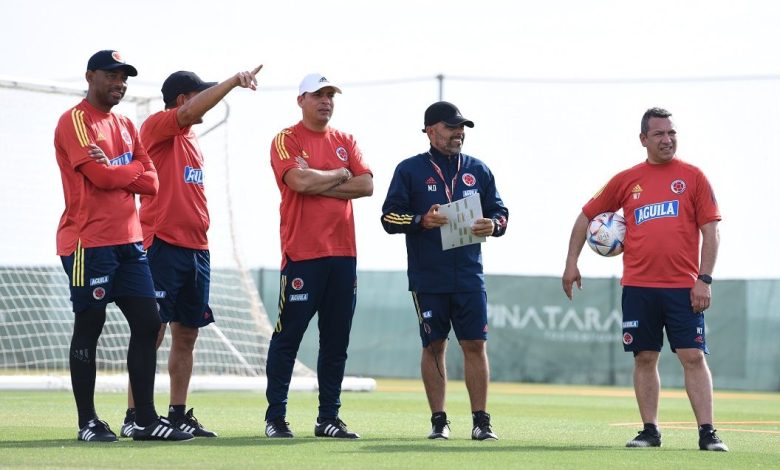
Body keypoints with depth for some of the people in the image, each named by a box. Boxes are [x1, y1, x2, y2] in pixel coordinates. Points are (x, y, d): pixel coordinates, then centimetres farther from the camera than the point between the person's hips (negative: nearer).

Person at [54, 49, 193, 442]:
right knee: (88, 328, -3)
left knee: (147, 323, 4)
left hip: (128, 240, 8)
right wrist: (134, 167, 0)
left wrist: (115, 171, -9)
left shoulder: (125, 126, 18)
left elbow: (151, 182, 8)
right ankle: (88, 422, 2)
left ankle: (146, 420, 8)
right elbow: (100, 177, -18)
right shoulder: (75, 121, -6)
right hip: (89, 243, -8)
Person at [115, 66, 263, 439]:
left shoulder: (191, 138, 20)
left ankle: (178, 415, 15)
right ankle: (134, 417, -7)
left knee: (187, 335, 9)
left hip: (196, 249, 8)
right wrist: (234, 81, -31)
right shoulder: (157, 126, -5)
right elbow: (189, 113, -25)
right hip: (162, 245, -8)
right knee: (152, 332, -9)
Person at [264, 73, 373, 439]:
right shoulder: (286, 140, -1)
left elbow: (366, 185, 2)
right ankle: (275, 418, 0)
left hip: (343, 253, 6)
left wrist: (318, 184, -7)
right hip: (302, 254, -6)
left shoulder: (345, 142, 16)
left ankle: (329, 418, 13)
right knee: (288, 335, -5)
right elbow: (299, 181, -18)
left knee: (337, 340, 7)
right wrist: (340, 175, -3)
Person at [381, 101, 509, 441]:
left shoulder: (477, 170, 12)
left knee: (475, 345, -2)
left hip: (469, 276, 2)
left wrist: (493, 225, -9)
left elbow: (500, 211, 14)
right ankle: (438, 420, 10)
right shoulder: (410, 170, 3)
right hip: (427, 278, -2)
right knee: (434, 346, 3)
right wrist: (421, 221, -18)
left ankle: (481, 421, 2)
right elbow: (389, 217, -1)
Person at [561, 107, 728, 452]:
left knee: (694, 357, -7)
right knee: (645, 358, 4)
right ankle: (650, 431, 12)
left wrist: (704, 280, -8)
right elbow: (587, 216, 16)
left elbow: (710, 232, 1)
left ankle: (707, 433, -6)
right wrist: (571, 262, 10)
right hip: (638, 287, 2)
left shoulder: (692, 177, 3)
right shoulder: (626, 180, 8)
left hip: (683, 287, -2)